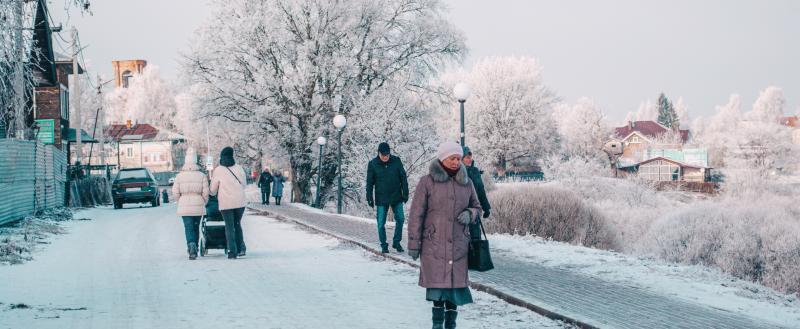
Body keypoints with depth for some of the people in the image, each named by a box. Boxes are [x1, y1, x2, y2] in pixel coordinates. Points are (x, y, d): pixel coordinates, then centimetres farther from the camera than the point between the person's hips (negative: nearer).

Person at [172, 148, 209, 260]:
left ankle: (192, 245, -27)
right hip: (198, 206, 1)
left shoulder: (179, 176, -3)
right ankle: (193, 251, 22)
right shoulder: (202, 176, -3)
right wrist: (203, 203, 11)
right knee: (196, 227, 15)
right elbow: (205, 192, -5)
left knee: (188, 228, -1)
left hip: (184, 207, -1)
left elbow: (175, 192, -3)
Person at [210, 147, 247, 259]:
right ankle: (241, 248, 11)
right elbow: (244, 184, 13)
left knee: (229, 226, 2)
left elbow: (213, 190, 2)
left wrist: (214, 193, 26)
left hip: (226, 203, -3)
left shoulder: (218, 171, -5)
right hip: (240, 202, 3)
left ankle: (232, 251, -6)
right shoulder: (239, 168, 2)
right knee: (237, 224, 18)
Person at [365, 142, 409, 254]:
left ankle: (396, 242, 15)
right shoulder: (372, 164, -5)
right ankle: (384, 245, 12)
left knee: (400, 219, -1)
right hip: (381, 199, -1)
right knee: (381, 223, 0)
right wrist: (369, 198, -2)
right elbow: (369, 182, 1)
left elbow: (403, 178, 5)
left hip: (396, 197, 1)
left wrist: (405, 193, 2)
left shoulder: (396, 161, -2)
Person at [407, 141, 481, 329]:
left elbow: (476, 207, 21)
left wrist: (470, 214, -4)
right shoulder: (427, 182, -3)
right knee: (437, 282, -5)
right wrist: (414, 244, -4)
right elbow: (416, 214, -2)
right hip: (434, 243, -3)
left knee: (455, 283, 1)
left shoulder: (466, 183, 8)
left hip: (458, 244, 3)